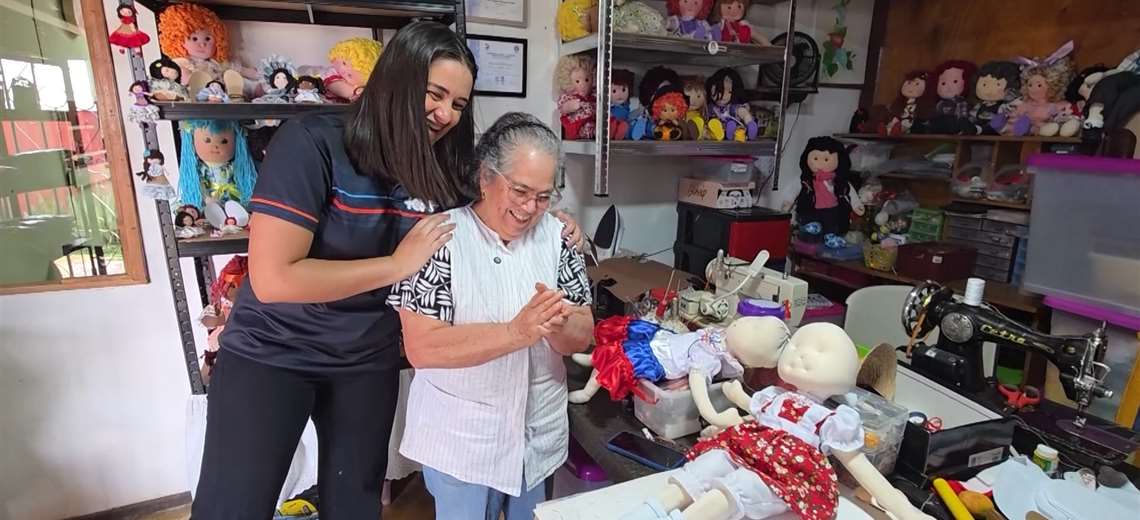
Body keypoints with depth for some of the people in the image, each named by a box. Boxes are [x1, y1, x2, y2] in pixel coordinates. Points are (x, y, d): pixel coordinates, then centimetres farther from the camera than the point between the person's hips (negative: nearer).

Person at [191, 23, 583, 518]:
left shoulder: (440, 170, -7)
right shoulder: (313, 143, -21)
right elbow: (272, 278, -27)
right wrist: (396, 265, -24)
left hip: (368, 359, 4)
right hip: (271, 349, -3)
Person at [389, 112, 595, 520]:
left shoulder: (556, 237, -4)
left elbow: (582, 336, -3)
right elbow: (420, 347, -21)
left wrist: (557, 325, -26)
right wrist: (517, 332, -30)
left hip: (539, 435, 5)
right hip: (461, 439, -4)